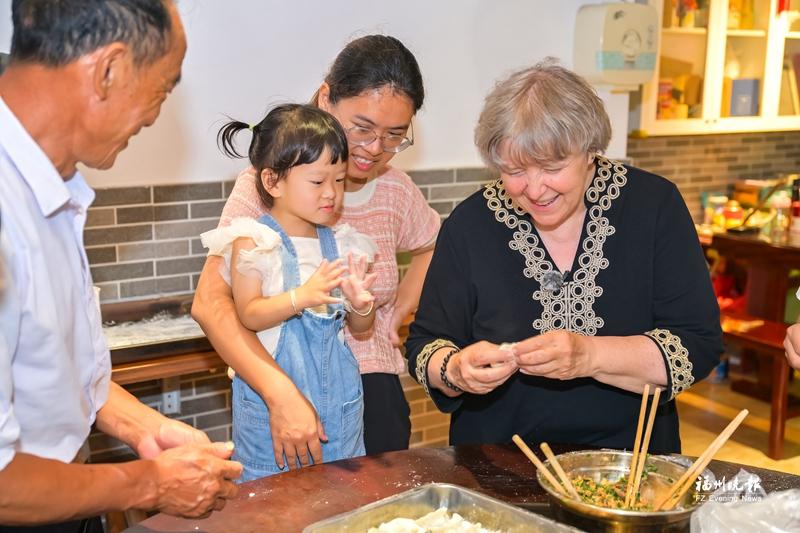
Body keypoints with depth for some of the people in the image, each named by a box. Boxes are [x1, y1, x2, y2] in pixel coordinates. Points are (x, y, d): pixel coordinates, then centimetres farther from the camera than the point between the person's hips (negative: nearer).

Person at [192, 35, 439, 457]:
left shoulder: (396, 191, 3)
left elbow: (434, 246, 25)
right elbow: (209, 302, -22)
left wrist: (398, 312, 9)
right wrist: (281, 392, -34)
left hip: (376, 392, 4)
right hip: (286, 395, -4)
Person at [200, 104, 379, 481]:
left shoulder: (341, 245, 6)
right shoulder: (252, 242, -7)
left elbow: (361, 327, 10)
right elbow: (249, 316, -15)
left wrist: (361, 304, -12)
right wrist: (302, 297, -28)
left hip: (339, 396, 4)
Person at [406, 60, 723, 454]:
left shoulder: (654, 205, -5)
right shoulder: (470, 224, -3)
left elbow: (699, 346, -9)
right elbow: (423, 347, 2)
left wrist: (589, 356, -23)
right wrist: (456, 370, -20)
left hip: (633, 458, -1)